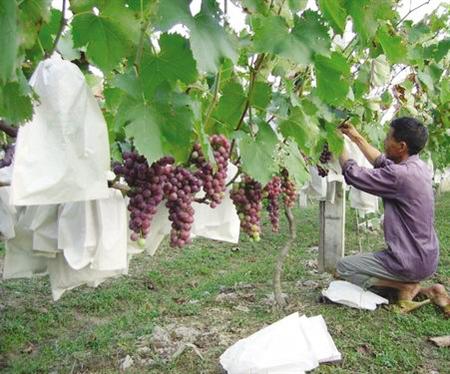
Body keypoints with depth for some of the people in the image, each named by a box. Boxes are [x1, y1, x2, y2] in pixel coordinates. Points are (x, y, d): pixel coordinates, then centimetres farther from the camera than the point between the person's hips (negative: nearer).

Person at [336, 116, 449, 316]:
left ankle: (406, 286, -2)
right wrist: (357, 137, 18)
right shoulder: (419, 166, 1)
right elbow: (382, 162, 17)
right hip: (427, 257, 9)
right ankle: (425, 290, 12)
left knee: (342, 267, 3)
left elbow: (353, 174, -18)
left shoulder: (400, 175, -27)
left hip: (411, 262, -8)